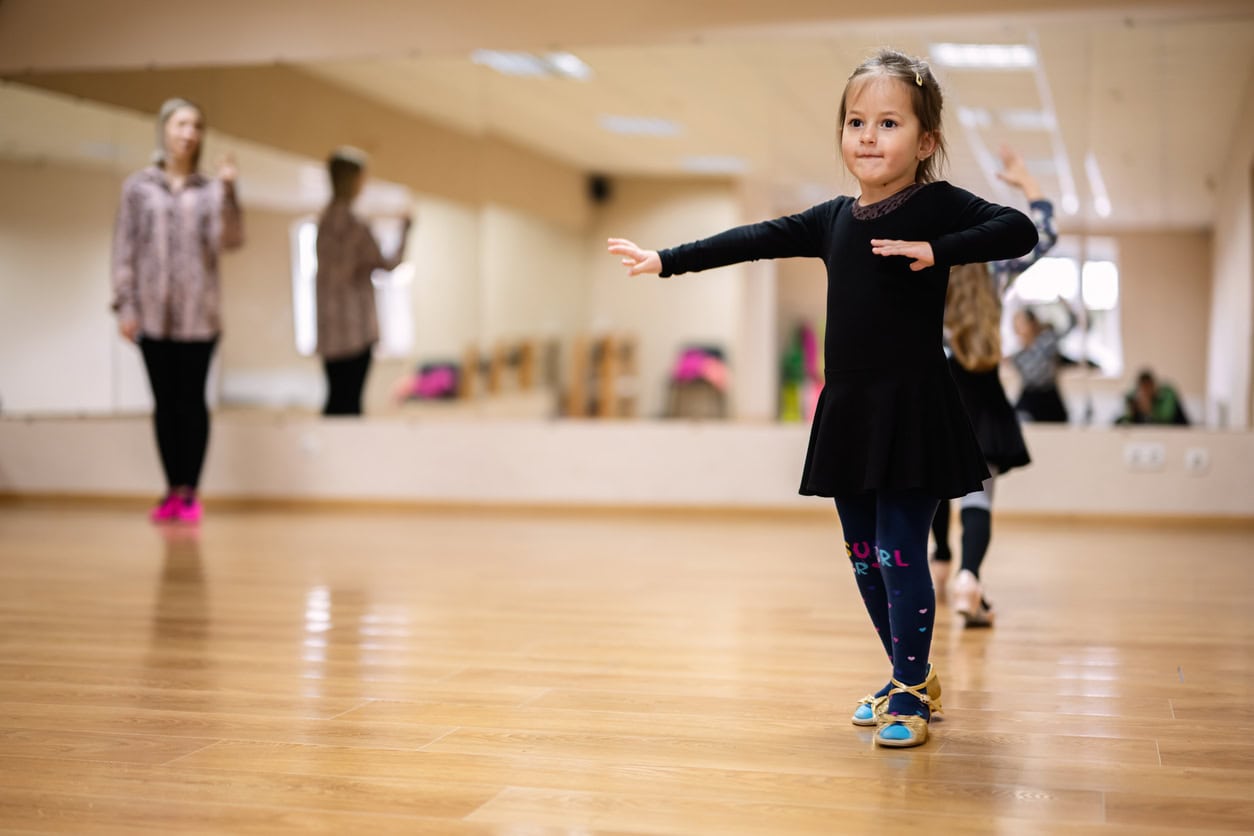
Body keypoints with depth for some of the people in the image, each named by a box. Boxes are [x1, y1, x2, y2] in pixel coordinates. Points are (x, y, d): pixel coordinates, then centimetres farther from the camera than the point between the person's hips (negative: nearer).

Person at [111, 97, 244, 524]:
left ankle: (190, 491, 7)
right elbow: (125, 248, 4)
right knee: (164, 401, 5)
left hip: (198, 313, -1)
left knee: (192, 400, 1)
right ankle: (172, 490, 13)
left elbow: (230, 240, -7)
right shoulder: (138, 187, 6)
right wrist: (124, 304, -3)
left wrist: (228, 191, -17)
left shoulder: (210, 190, 5)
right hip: (152, 313, 1)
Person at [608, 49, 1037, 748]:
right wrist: (667, 261, 16)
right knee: (864, 554, 12)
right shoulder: (834, 218, 11)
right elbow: (753, 240, 15)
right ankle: (912, 679, 28)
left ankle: (910, 693, 8)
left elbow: (1020, 230, -17)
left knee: (900, 552, -6)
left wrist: (936, 250, -24)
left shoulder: (937, 205, -6)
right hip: (849, 409, 7)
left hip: (912, 409, -6)